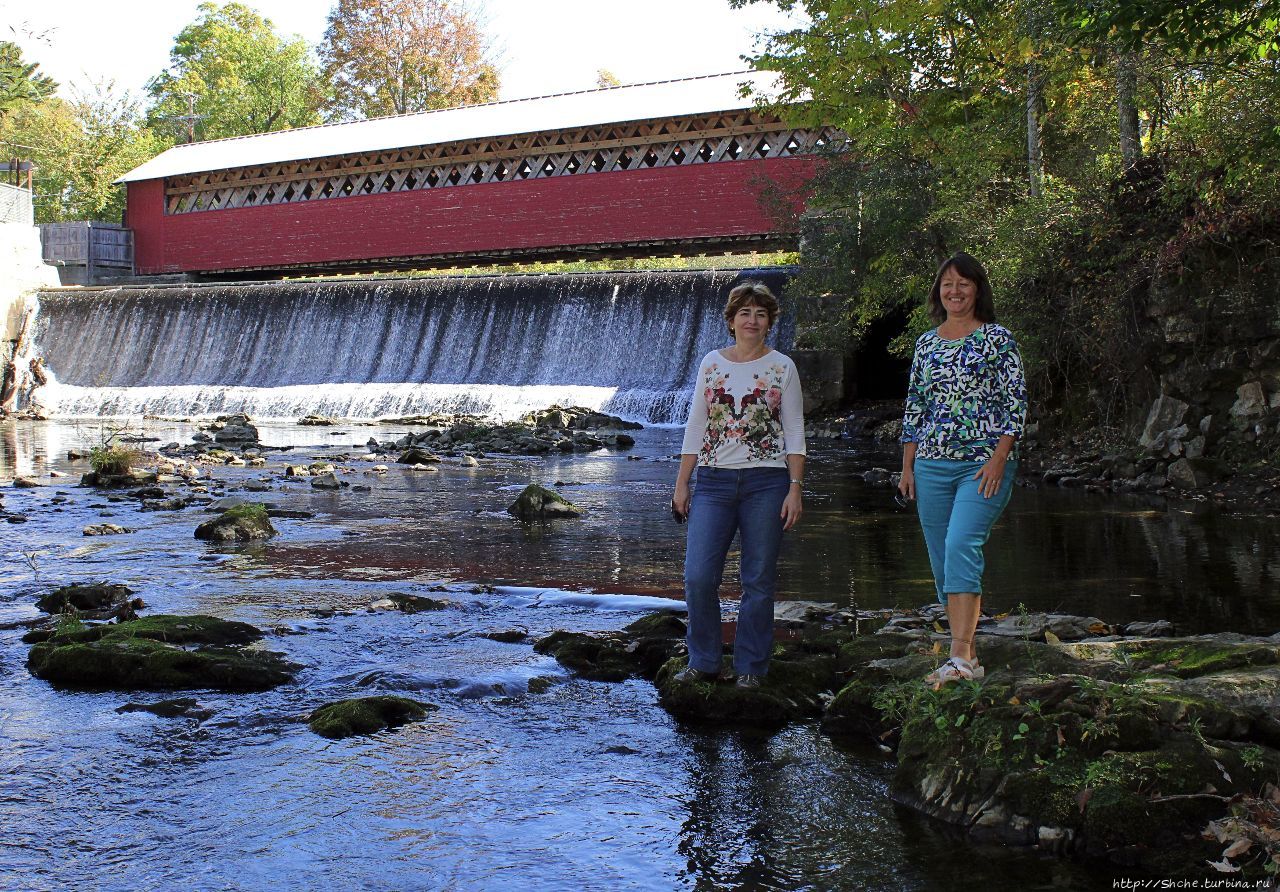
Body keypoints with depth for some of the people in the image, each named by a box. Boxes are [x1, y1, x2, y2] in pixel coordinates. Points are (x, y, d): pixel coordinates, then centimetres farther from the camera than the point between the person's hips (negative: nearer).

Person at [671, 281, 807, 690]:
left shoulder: (782, 367, 3)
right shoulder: (712, 363, 9)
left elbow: (794, 433, 1)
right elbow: (695, 428, 10)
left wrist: (795, 488, -7)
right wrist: (681, 484, 6)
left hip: (766, 483, -2)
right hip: (714, 480, 2)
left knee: (758, 581, 3)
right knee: (698, 576, -6)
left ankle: (750, 667, 15)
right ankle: (703, 662, 11)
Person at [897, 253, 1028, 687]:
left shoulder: (997, 339, 0)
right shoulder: (926, 344, 14)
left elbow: (1015, 403, -4)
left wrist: (998, 458, -14)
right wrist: (907, 465, 11)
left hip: (985, 462, -6)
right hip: (932, 465, 6)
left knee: (961, 545, -23)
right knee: (941, 559, 6)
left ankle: (960, 655, -27)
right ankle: (967, 655, 15)